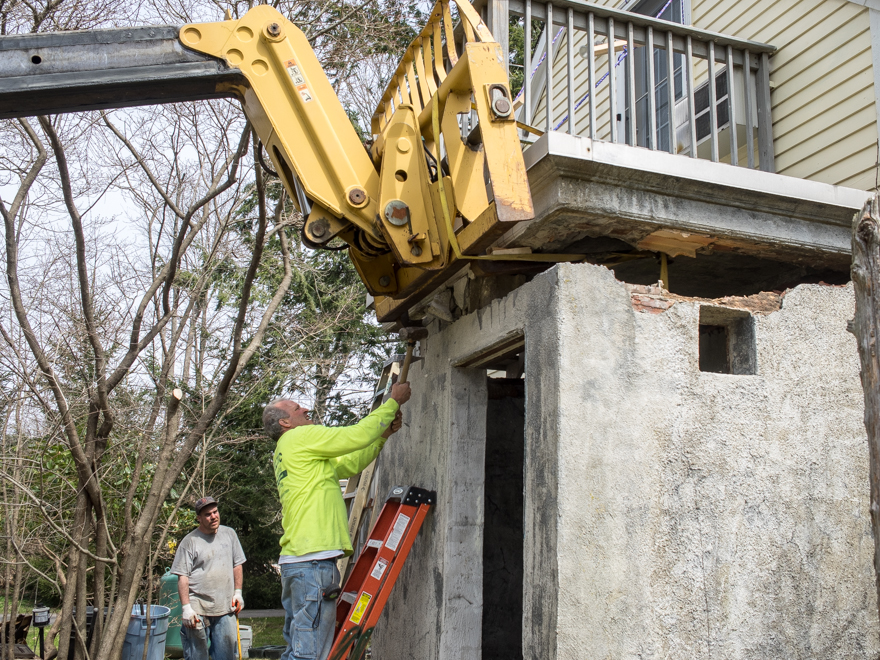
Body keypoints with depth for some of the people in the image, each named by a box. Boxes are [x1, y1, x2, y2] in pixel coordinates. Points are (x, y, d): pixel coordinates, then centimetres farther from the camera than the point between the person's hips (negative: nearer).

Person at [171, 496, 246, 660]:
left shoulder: (229, 534, 10)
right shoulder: (190, 541, -4)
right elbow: (182, 577, -6)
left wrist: (238, 593, 9)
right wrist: (186, 608, -13)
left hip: (226, 608, 4)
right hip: (198, 609, -4)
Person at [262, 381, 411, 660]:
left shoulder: (288, 450, 25)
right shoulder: (301, 437, -4)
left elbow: (350, 464, 24)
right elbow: (357, 435, -8)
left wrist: (384, 434, 18)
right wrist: (393, 401, 4)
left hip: (294, 560, 10)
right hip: (314, 558, -10)